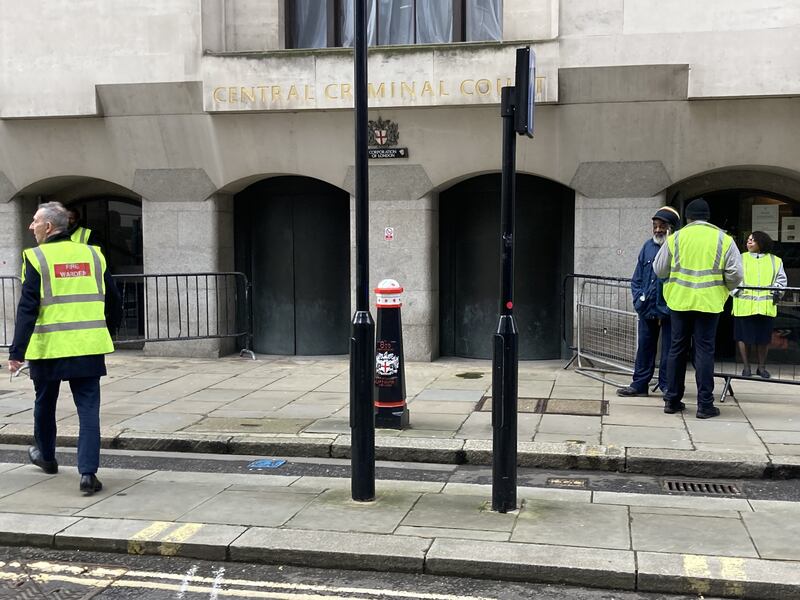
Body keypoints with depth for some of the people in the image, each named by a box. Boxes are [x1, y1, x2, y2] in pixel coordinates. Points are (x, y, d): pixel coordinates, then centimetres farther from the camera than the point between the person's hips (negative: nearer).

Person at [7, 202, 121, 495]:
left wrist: (17, 352, -12)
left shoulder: (36, 258, -6)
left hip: (48, 348, -2)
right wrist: (107, 333, 26)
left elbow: (27, 309, -12)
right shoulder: (92, 254, 7)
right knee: (89, 410, 3)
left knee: (45, 405, 21)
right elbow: (113, 302, 12)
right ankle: (88, 473, -5)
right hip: (88, 347, 2)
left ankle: (46, 456, 41)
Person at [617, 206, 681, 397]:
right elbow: (637, 279, 15)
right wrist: (639, 299, 3)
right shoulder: (648, 247, 9)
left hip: (669, 309, -5)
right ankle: (639, 384, 21)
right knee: (644, 346, 12)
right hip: (647, 309, 5)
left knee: (669, 349, 4)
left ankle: (667, 385, 15)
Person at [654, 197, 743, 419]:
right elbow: (735, 274, -2)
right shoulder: (723, 239, 0)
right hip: (709, 302, -1)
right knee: (704, 350, 2)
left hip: (679, 300, 1)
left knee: (677, 348, 10)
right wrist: (725, 288, 18)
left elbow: (659, 270, 7)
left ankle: (672, 400, 15)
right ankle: (705, 404, 3)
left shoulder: (675, 238, 2)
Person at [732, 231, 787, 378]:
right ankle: (746, 367, 13)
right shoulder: (740, 259, 7)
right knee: (743, 336, 1)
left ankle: (762, 367, 20)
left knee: (763, 338, 7)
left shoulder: (775, 261, 11)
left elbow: (781, 280, 11)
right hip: (744, 305, -1)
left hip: (766, 305, 1)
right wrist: (736, 290, -15)